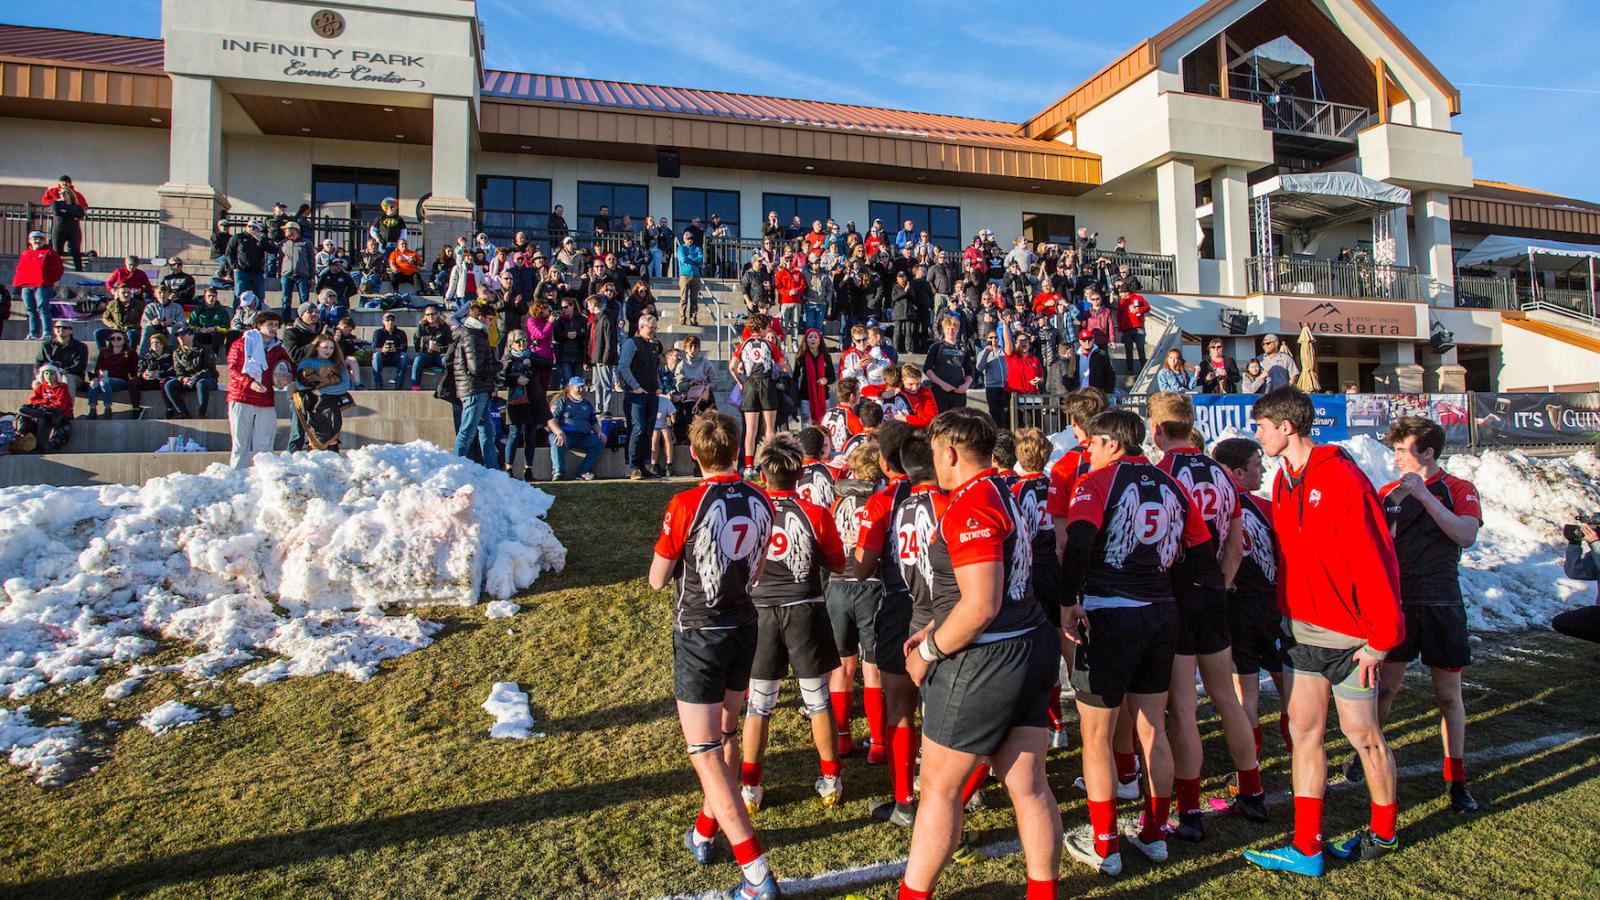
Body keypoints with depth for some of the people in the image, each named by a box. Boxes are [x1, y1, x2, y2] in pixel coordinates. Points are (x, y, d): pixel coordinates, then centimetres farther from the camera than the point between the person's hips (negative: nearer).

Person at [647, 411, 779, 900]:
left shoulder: (685, 505, -19)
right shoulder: (760, 501, -2)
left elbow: (657, 579, -8)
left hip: (699, 634, -6)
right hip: (743, 627, 6)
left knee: (704, 752, -3)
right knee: (725, 734, 22)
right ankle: (705, 831, 41)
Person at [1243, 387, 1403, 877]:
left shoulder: (1343, 479, -18)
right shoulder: (1284, 480, 7)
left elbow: (1375, 561, -18)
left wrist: (1380, 637, -16)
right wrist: (1285, 614, 11)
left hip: (1348, 634, -7)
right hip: (1301, 629, 7)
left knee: (1361, 733, 10)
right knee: (1304, 731, 6)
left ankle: (1384, 833, 33)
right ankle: (1306, 848, 13)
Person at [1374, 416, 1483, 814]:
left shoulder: (1457, 489, -2)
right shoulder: (1388, 492, 5)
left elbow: (1466, 535, -19)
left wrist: (1425, 495, -25)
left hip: (1441, 605, -1)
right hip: (1395, 602, 2)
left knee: (1448, 693, 6)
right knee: (1386, 686, 4)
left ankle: (1456, 780, 16)